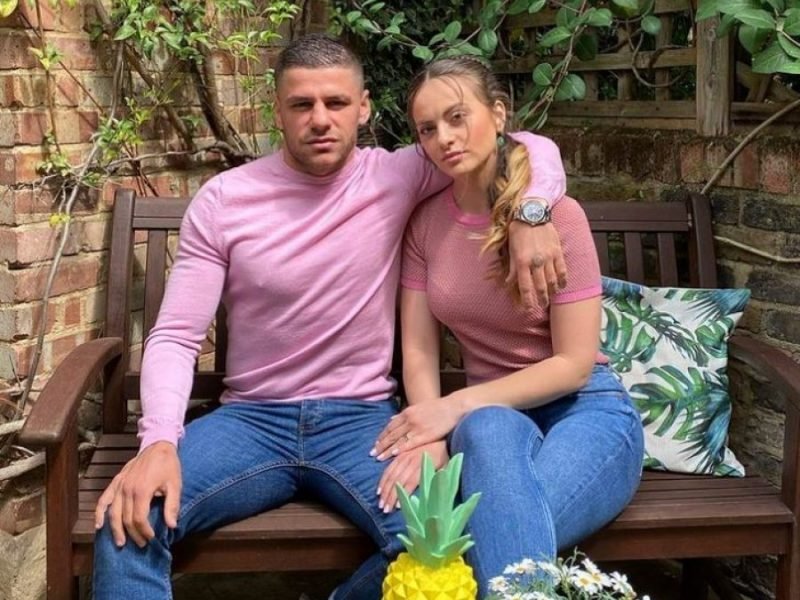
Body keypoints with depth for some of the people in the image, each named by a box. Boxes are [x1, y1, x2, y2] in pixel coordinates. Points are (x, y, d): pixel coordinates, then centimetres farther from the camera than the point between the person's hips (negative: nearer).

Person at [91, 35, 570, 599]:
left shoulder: (396, 178, -2)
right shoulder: (222, 199, -2)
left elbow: (534, 148, 1)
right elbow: (175, 337, -5)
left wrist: (530, 216, -22)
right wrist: (159, 441, -23)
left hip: (362, 418, 1)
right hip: (251, 420, 0)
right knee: (130, 515, -28)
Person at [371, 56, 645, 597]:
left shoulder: (556, 213, -12)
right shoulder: (425, 222, 3)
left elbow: (574, 364, -12)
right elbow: (419, 351, -3)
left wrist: (457, 407, -20)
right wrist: (432, 436, -23)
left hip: (585, 409, -3)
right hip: (492, 414, 3)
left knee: (506, 523, -38)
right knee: (488, 432, -38)